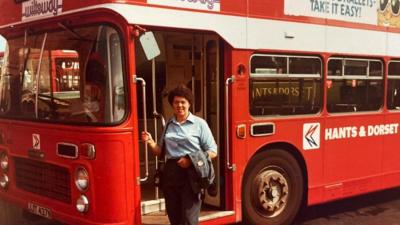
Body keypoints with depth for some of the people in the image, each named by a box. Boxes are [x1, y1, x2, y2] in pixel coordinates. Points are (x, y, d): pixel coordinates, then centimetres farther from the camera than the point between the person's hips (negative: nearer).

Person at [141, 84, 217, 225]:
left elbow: (212, 152, -1)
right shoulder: (168, 125, 13)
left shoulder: (199, 124, 2)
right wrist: (150, 142, -2)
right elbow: (160, 151, 18)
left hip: (191, 173, -4)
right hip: (170, 174, 4)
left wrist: (192, 160, -15)